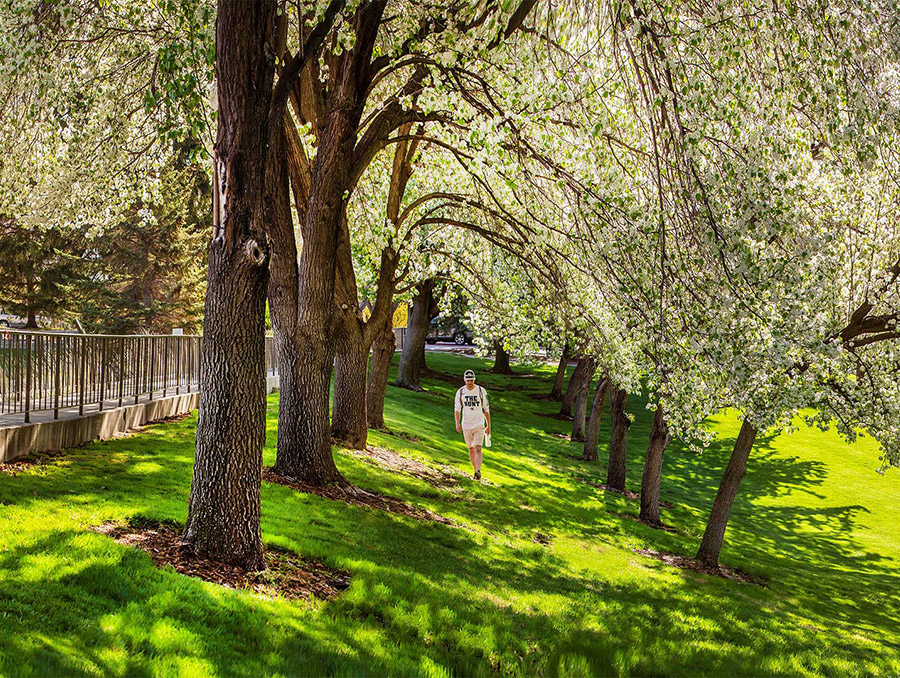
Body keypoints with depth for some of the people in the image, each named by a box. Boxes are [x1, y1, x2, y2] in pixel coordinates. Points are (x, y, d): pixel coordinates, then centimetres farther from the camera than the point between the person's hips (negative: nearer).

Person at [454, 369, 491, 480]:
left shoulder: (481, 391, 0)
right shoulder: (460, 392, 3)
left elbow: (486, 409, 6)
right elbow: (457, 408, 0)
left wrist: (488, 425, 7)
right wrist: (457, 423, -14)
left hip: (479, 425, -2)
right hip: (466, 425, 2)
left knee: (478, 449, -16)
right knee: (471, 449, 10)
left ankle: (478, 471, -26)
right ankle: (476, 471, 22)